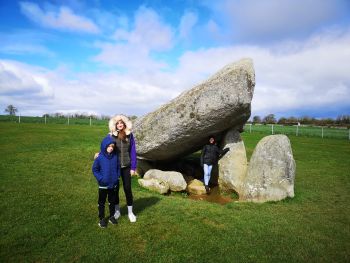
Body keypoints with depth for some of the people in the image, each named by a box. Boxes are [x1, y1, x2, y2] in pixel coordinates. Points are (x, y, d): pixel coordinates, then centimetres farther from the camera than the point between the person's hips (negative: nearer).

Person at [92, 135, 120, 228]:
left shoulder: (115, 156, -6)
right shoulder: (100, 158, -15)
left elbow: (118, 167, 6)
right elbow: (94, 169, -6)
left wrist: (117, 177, -1)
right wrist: (100, 178, -12)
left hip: (113, 184, 3)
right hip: (103, 185, -3)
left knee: (112, 201, 17)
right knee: (101, 202, 12)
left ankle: (112, 216, 34)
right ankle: (102, 219, 27)